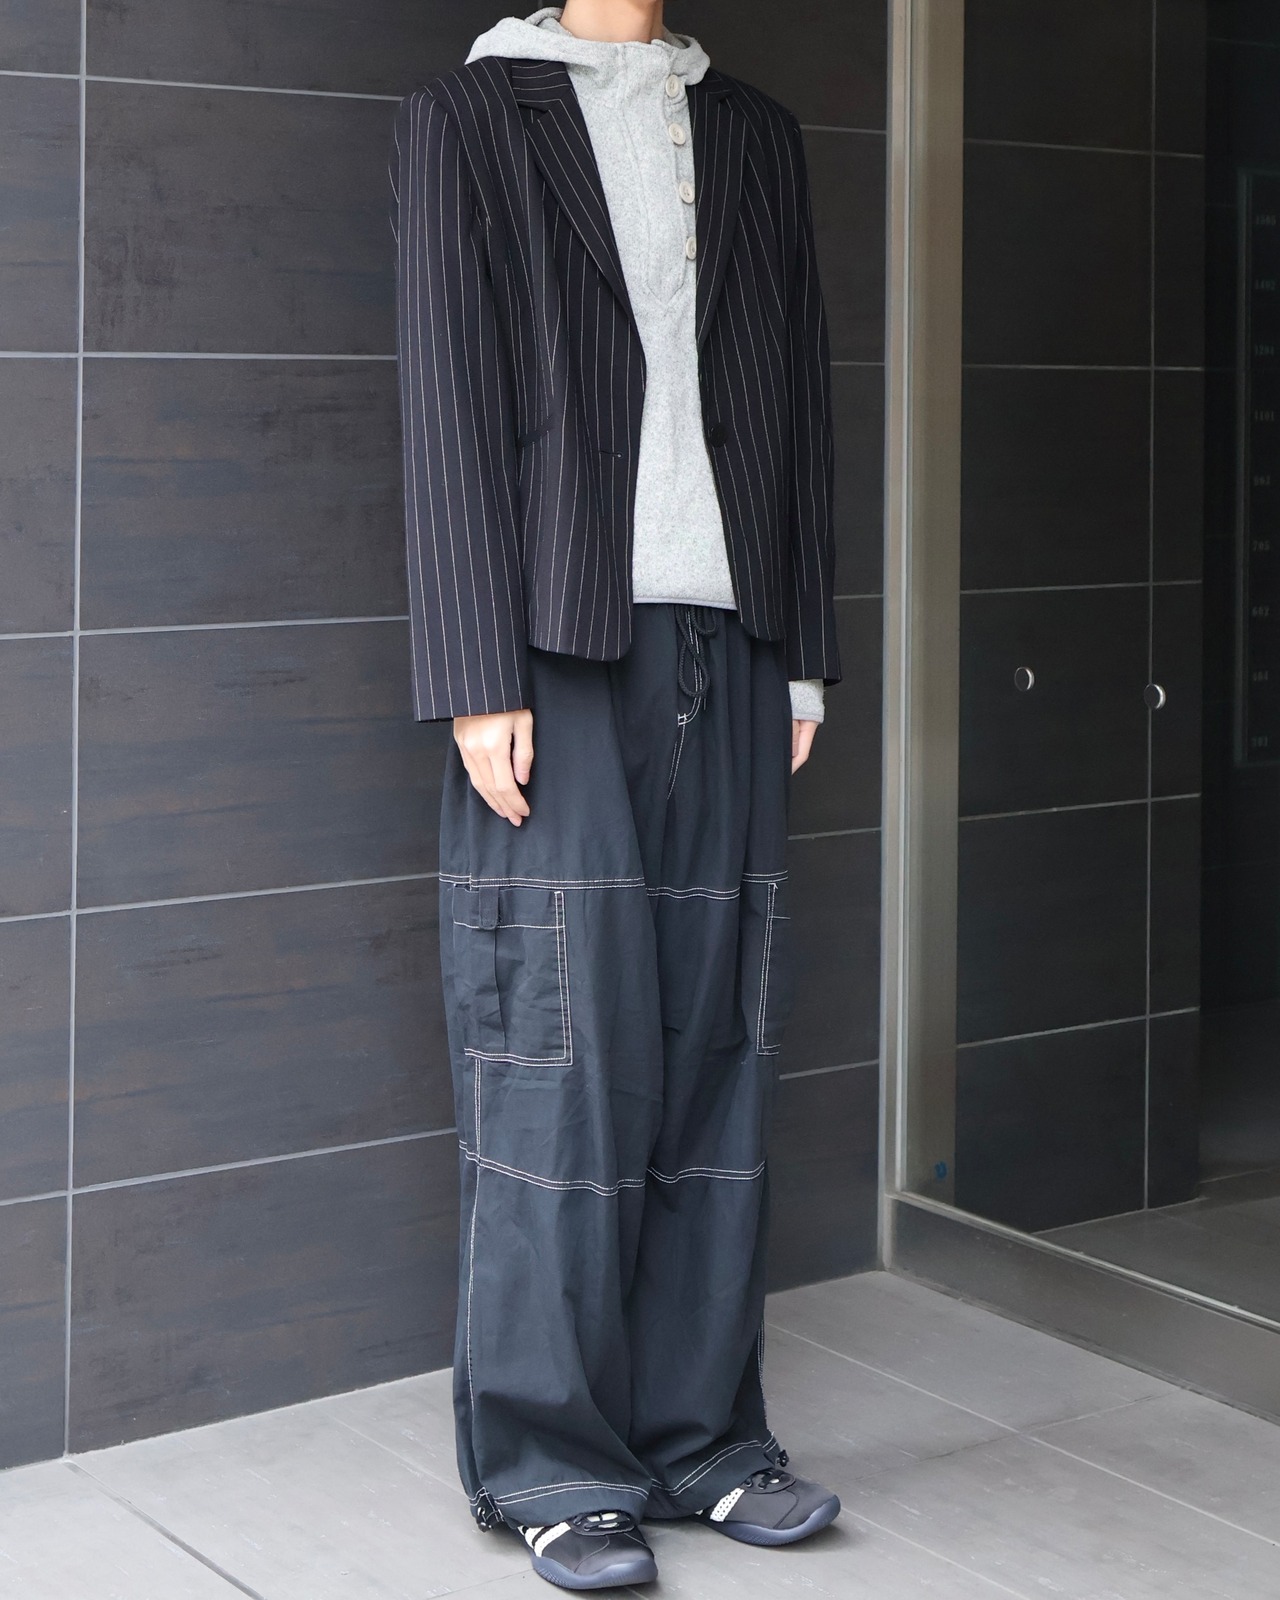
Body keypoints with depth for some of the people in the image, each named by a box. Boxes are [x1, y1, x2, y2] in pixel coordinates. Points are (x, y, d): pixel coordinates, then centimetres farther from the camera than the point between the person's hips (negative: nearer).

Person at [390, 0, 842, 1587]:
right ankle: (551, 1462, 6)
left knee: (716, 1046, 5)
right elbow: (448, 399, -4)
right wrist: (480, 678, -11)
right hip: (563, 645, -4)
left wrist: (802, 657, 11)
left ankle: (700, 1431, 15)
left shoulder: (754, 135, 18)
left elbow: (795, 401, 17)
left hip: (725, 648, 5)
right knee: (566, 1052, -4)